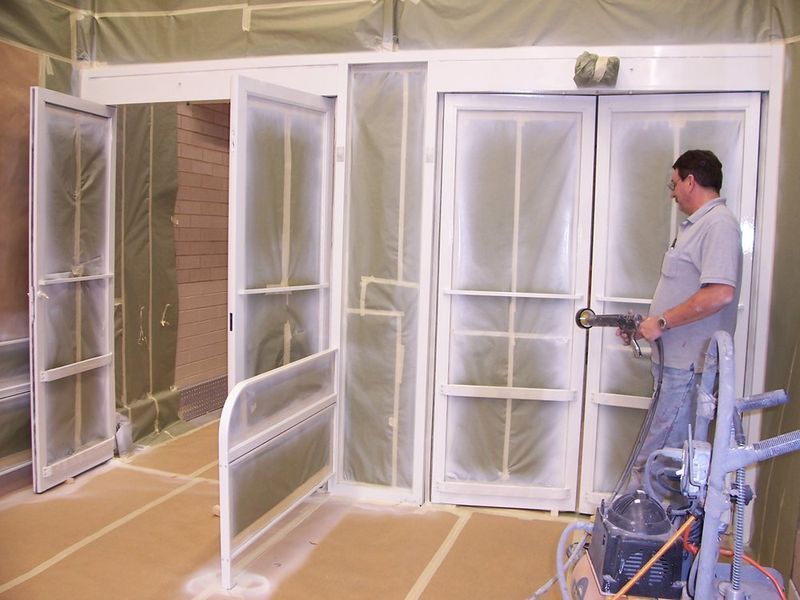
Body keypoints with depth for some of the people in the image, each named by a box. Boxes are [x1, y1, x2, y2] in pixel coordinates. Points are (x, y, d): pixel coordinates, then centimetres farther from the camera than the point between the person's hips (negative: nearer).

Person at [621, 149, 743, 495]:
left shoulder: (719, 224, -14)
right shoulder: (696, 224, 19)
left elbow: (720, 294, -27)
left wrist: (662, 322, -20)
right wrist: (643, 325, 15)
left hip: (689, 365, -11)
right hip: (674, 360, 11)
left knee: (653, 458, -7)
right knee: (675, 452, 16)